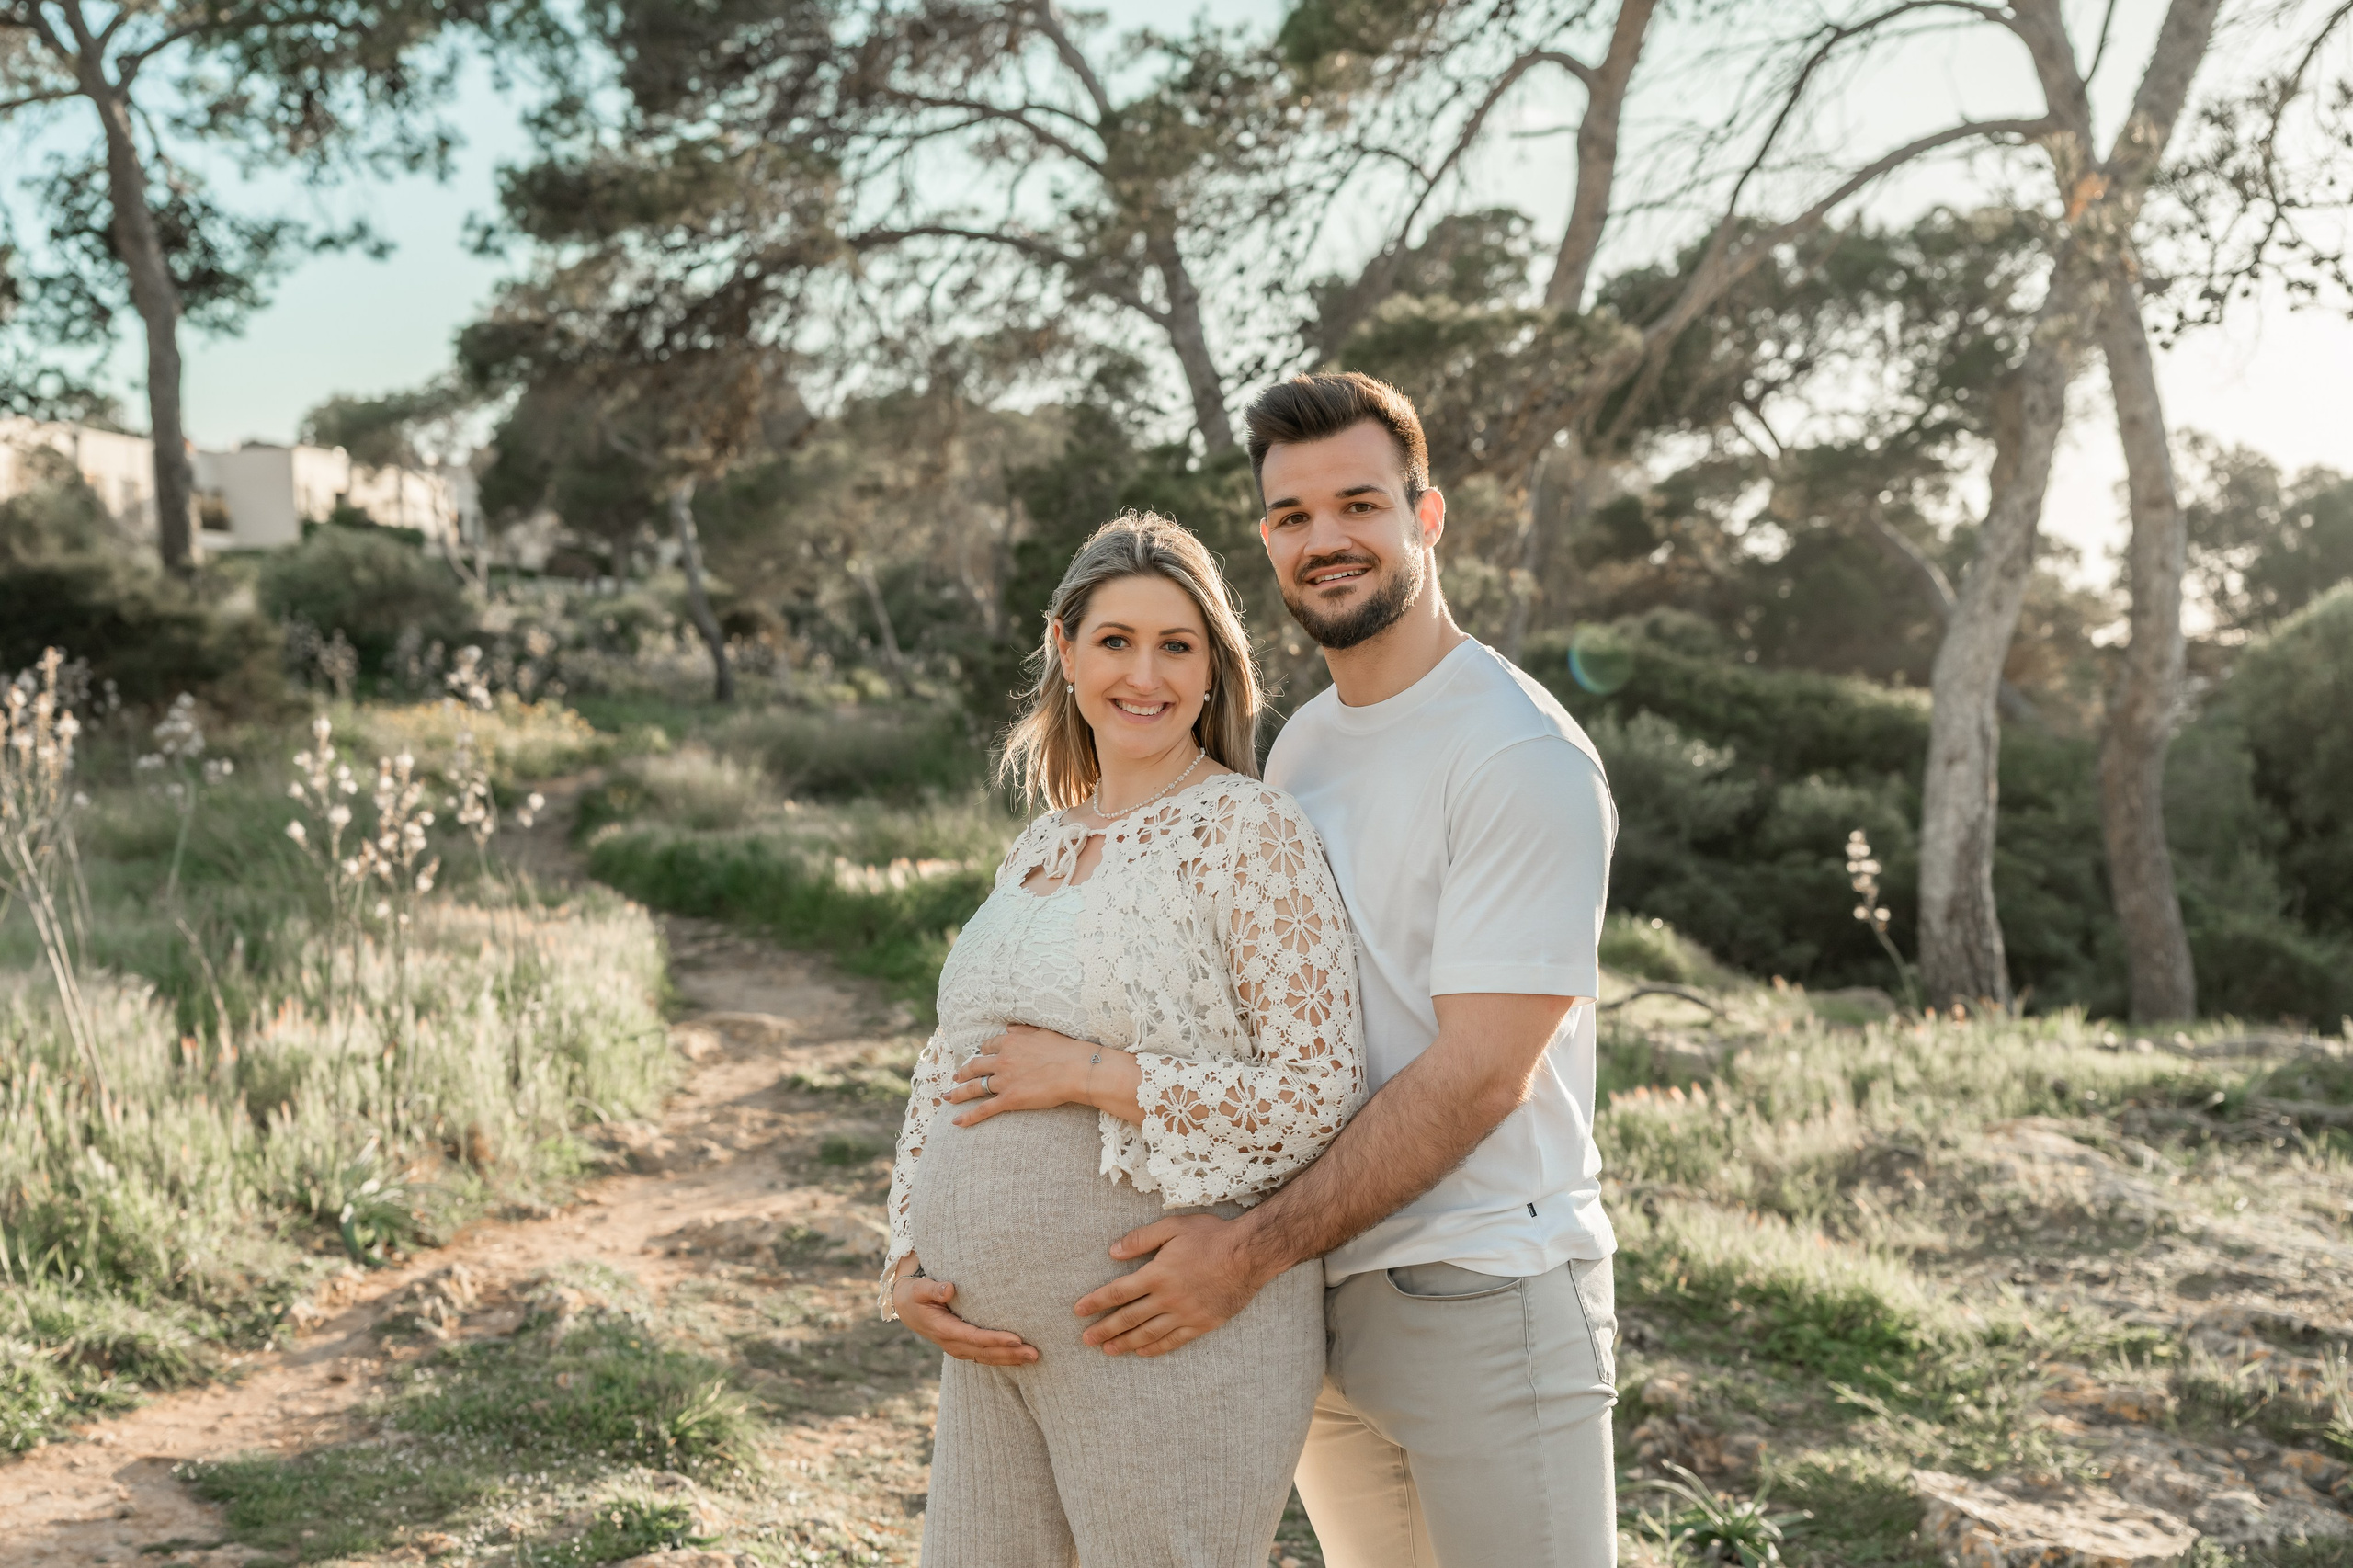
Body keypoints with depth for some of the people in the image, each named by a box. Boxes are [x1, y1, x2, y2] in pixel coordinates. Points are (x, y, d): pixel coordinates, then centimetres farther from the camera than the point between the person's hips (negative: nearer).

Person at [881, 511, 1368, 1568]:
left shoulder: (1248, 830, -10)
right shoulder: (1040, 849, 11)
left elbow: (1317, 1094, -17)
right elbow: (947, 1074, 16)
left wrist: (1087, 1073, -18)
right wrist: (907, 1264, 3)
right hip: (999, 1340, 7)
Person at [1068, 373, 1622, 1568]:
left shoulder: (1526, 758, -15)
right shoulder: (1298, 743, 11)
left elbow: (1478, 1073, -20)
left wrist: (1253, 1249, -21)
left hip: (1481, 1297, -7)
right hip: (1320, 1293, 7)